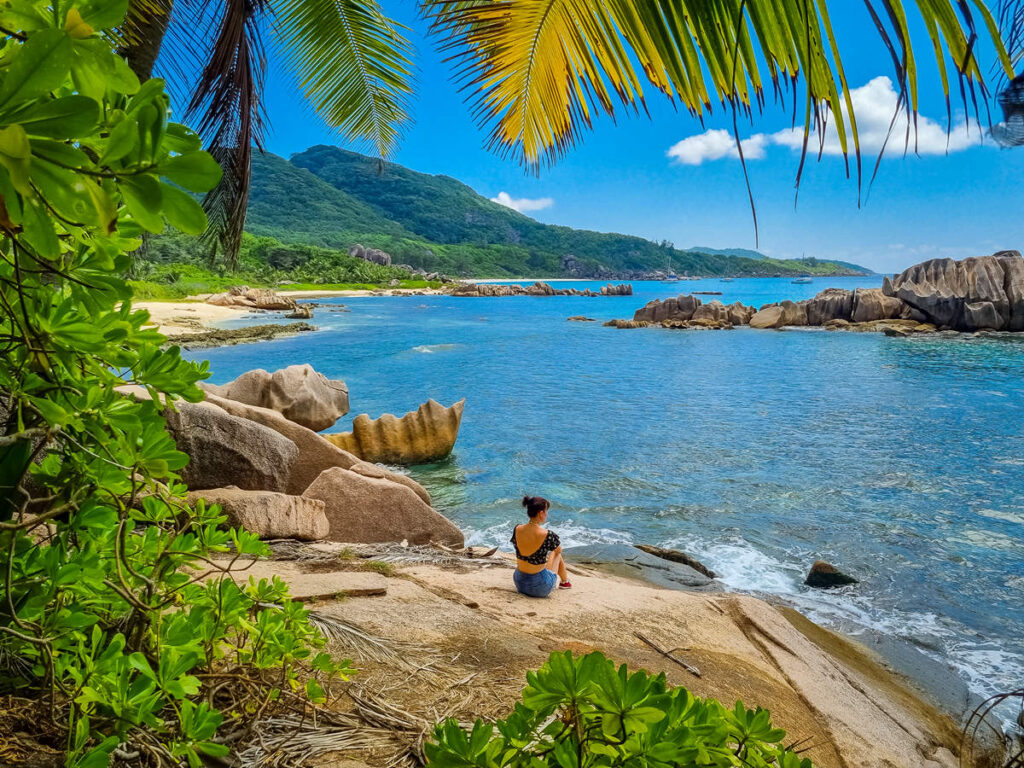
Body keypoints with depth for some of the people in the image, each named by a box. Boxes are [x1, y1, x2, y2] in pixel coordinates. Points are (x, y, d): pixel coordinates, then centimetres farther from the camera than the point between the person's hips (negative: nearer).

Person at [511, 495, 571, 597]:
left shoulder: (517, 530, -11)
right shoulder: (548, 535, -23)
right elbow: (559, 550, 0)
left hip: (519, 584, 4)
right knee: (556, 554, 23)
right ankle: (564, 582, 49)